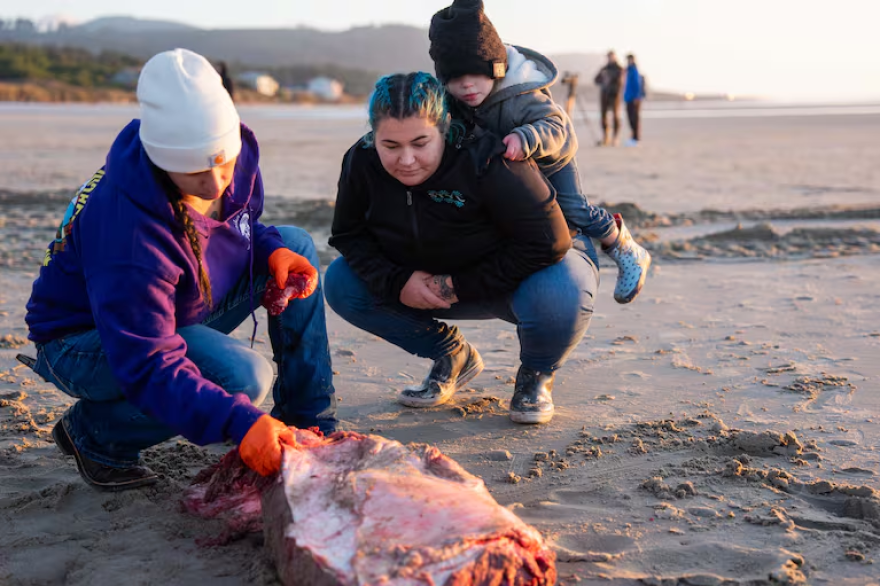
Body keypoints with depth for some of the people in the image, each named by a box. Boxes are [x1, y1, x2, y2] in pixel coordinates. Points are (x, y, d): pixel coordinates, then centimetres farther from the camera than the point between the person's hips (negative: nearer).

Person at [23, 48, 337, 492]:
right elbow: (149, 365, -37)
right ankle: (93, 433, -6)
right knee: (242, 376, -32)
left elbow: (239, 227, 8)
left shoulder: (238, 151, -15)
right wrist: (240, 423, -47)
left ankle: (310, 427, 3)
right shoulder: (128, 230, -37)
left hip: (180, 312, 8)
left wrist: (272, 250, -15)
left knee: (296, 245, -4)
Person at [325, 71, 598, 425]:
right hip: (431, 285, 5)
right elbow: (348, 235, -4)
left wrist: (461, 286, -29)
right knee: (341, 281, -10)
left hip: (513, 276, -5)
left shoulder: (485, 161, -33)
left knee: (558, 295, -40)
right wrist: (397, 282, -22)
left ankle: (536, 374, -1)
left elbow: (547, 242, -32)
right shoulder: (361, 164, -16)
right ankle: (454, 358, 8)